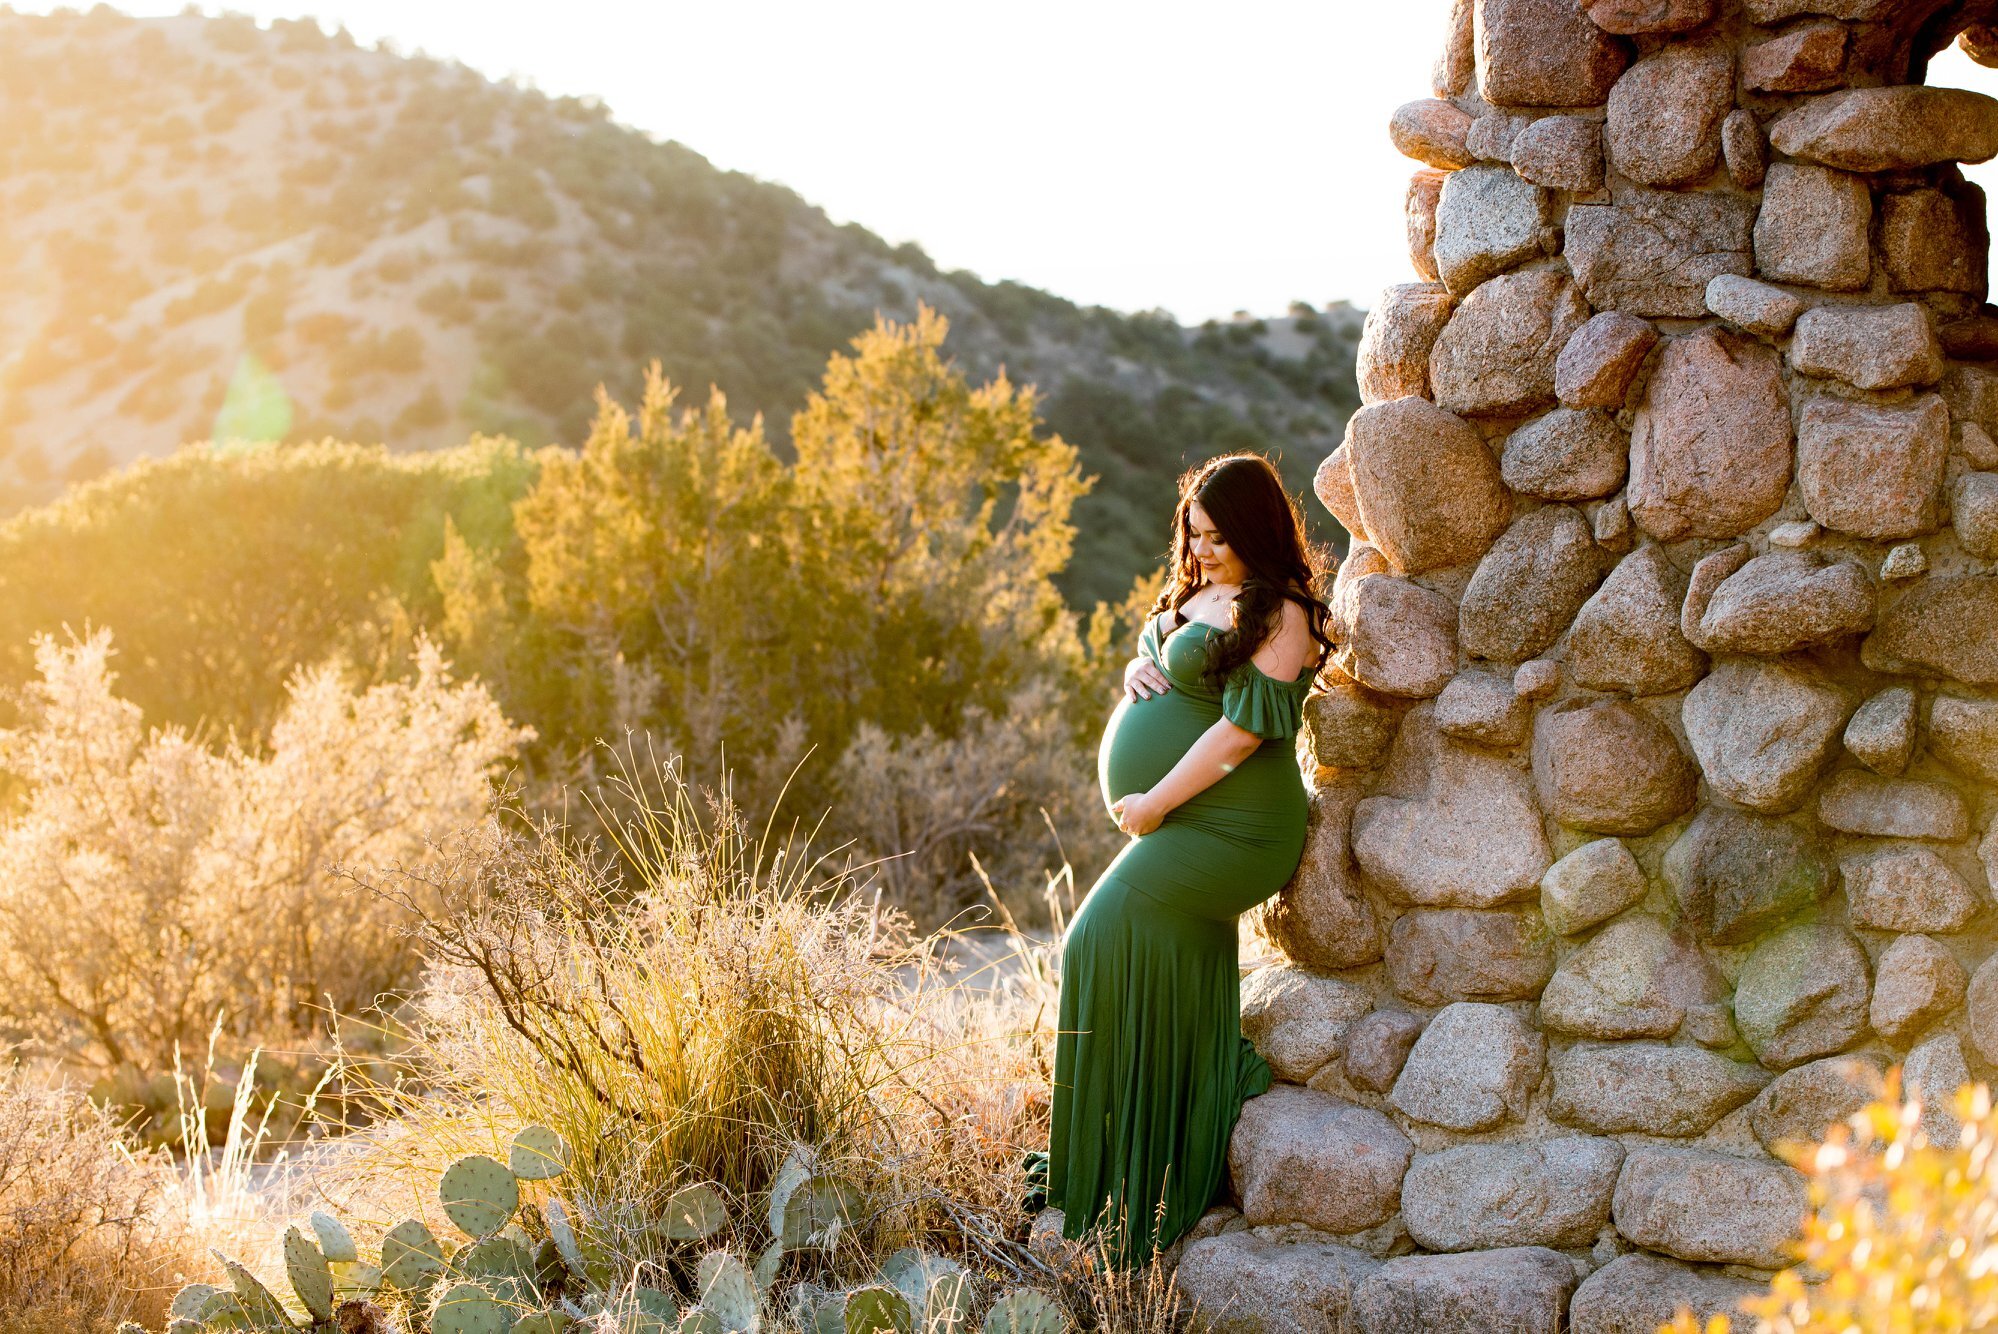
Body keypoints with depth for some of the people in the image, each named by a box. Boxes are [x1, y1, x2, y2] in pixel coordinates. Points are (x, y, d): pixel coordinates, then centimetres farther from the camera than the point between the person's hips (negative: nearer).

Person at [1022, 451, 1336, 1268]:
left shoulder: (1278, 615, -12)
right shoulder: (1197, 594, 15)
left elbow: (1242, 728, -19)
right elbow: (1156, 669, 27)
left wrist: (1154, 804, -16)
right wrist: (1137, 671, 2)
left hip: (1224, 826, -9)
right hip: (1178, 826, 9)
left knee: (1108, 937, -19)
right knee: (1185, 986, 11)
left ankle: (1110, 1165, -12)